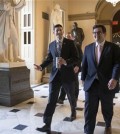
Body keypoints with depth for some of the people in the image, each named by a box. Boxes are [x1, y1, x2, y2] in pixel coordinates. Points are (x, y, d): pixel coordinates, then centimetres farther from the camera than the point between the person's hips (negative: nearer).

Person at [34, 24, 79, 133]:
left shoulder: (70, 43, -4)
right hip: (55, 75, 2)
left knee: (71, 97, 19)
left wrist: (66, 62, -26)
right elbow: (49, 59, 13)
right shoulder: (51, 45, 7)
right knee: (51, 100, -4)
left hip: (67, 75, -1)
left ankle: (73, 112, 49)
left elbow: (76, 58, -8)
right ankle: (47, 125, 0)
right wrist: (41, 67, -4)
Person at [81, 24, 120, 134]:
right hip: (91, 84, 2)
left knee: (107, 109, 18)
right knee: (89, 110, 1)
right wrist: (83, 79, 9)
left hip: (107, 84, -1)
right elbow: (84, 65, 12)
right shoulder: (88, 48, 9)